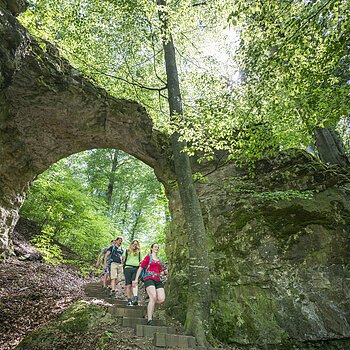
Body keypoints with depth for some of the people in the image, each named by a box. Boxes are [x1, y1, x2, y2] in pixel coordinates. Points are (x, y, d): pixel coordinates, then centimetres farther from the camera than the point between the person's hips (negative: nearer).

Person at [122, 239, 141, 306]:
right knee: (128, 285, -2)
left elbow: (141, 261, 24)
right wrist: (123, 259, 0)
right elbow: (123, 261, 19)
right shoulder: (127, 251, 16)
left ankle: (136, 298, -31)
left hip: (136, 268, 0)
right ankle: (129, 300, 5)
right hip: (128, 268, 0)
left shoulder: (139, 252, 19)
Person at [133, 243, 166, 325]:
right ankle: (149, 320, -15)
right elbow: (140, 268, 3)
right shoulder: (148, 257, 8)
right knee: (153, 297, -23)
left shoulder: (159, 260, 24)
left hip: (158, 280, 6)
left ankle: (150, 306, 17)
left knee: (162, 299, -11)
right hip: (149, 278, -6)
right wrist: (136, 279, -5)